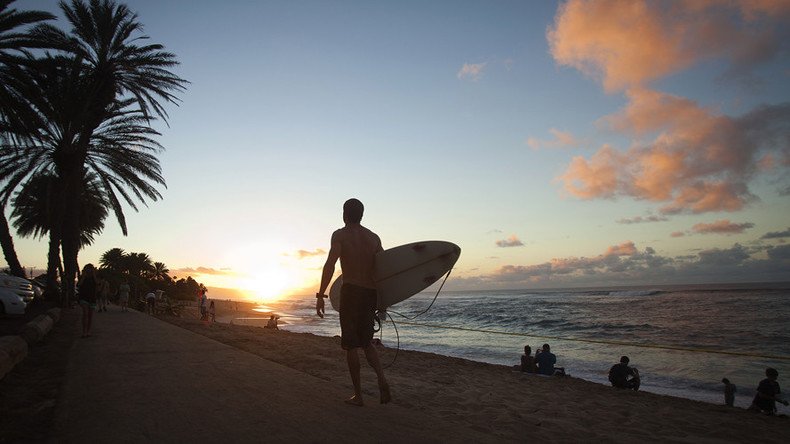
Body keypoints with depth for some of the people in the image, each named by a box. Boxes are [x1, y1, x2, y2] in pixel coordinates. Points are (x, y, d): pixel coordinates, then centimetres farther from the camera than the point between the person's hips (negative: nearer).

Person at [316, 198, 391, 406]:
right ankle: (382, 380, -4)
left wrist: (320, 296, -15)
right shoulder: (374, 237, 13)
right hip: (371, 294, 5)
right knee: (366, 342, 18)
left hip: (351, 291, -5)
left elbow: (330, 265, -16)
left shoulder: (340, 235, -2)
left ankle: (358, 395, 10)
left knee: (351, 345, 6)